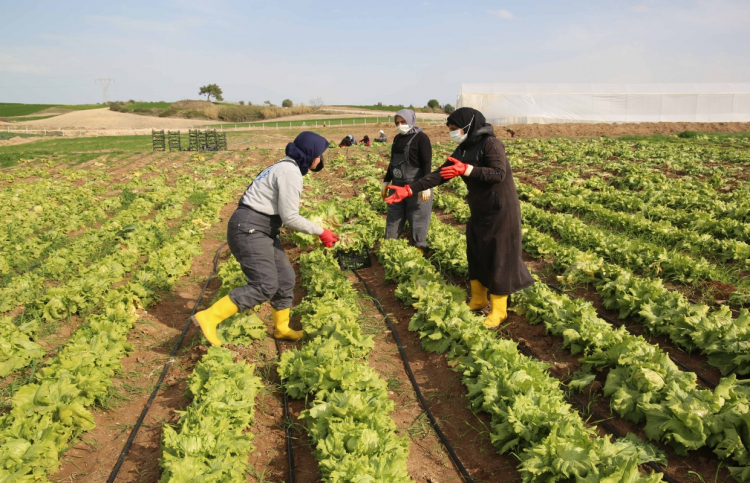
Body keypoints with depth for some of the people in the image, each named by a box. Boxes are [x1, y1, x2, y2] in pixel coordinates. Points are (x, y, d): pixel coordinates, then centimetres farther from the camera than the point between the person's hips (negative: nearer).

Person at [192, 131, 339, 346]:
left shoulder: (287, 167, 15)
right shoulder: (291, 172, -16)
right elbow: (290, 217, -18)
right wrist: (320, 231, -9)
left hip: (261, 229, 10)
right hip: (249, 228, -10)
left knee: (285, 278, 12)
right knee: (265, 285, -14)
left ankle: (282, 328, 28)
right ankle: (209, 318, -11)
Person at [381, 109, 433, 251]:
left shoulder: (421, 138, -11)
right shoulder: (397, 138, 11)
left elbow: (427, 163, -16)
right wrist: (386, 181, 19)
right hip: (398, 186, 7)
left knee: (418, 220, 1)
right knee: (393, 219, 15)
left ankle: (419, 249, 15)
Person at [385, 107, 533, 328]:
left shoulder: (490, 143, -14)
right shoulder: (463, 150, 8)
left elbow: (499, 174, -25)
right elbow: (439, 175, 4)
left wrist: (467, 169, -34)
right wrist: (408, 190, -4)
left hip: (501, 210, -8)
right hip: (479, 211, 8)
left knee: (498, 258, 0)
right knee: (475, 254, 14)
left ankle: (498, 310, 12)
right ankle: (478, 301, 30)